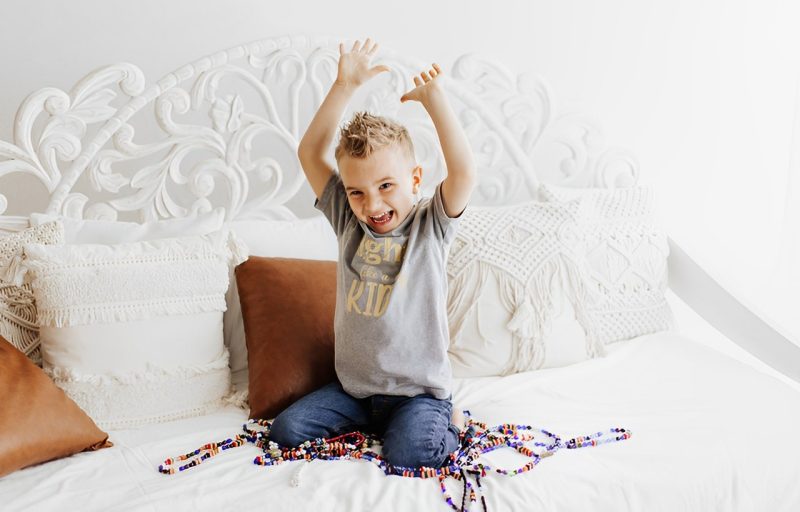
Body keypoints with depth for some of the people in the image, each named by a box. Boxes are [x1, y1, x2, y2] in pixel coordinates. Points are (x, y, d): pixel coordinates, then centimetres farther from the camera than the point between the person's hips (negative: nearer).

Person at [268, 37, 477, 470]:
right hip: (353, 386, 5)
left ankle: (444, 420, 6)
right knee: (285, 430, -6)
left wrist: (433, 98, -23)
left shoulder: (431, 224, -8)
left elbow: (464, 175, -28)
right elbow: (309, 153, -3)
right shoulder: (348, 220, 1)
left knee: (405, 454, -26)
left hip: (418, 389, -4)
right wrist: (345, 86, -10)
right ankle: (367, 421, 15)